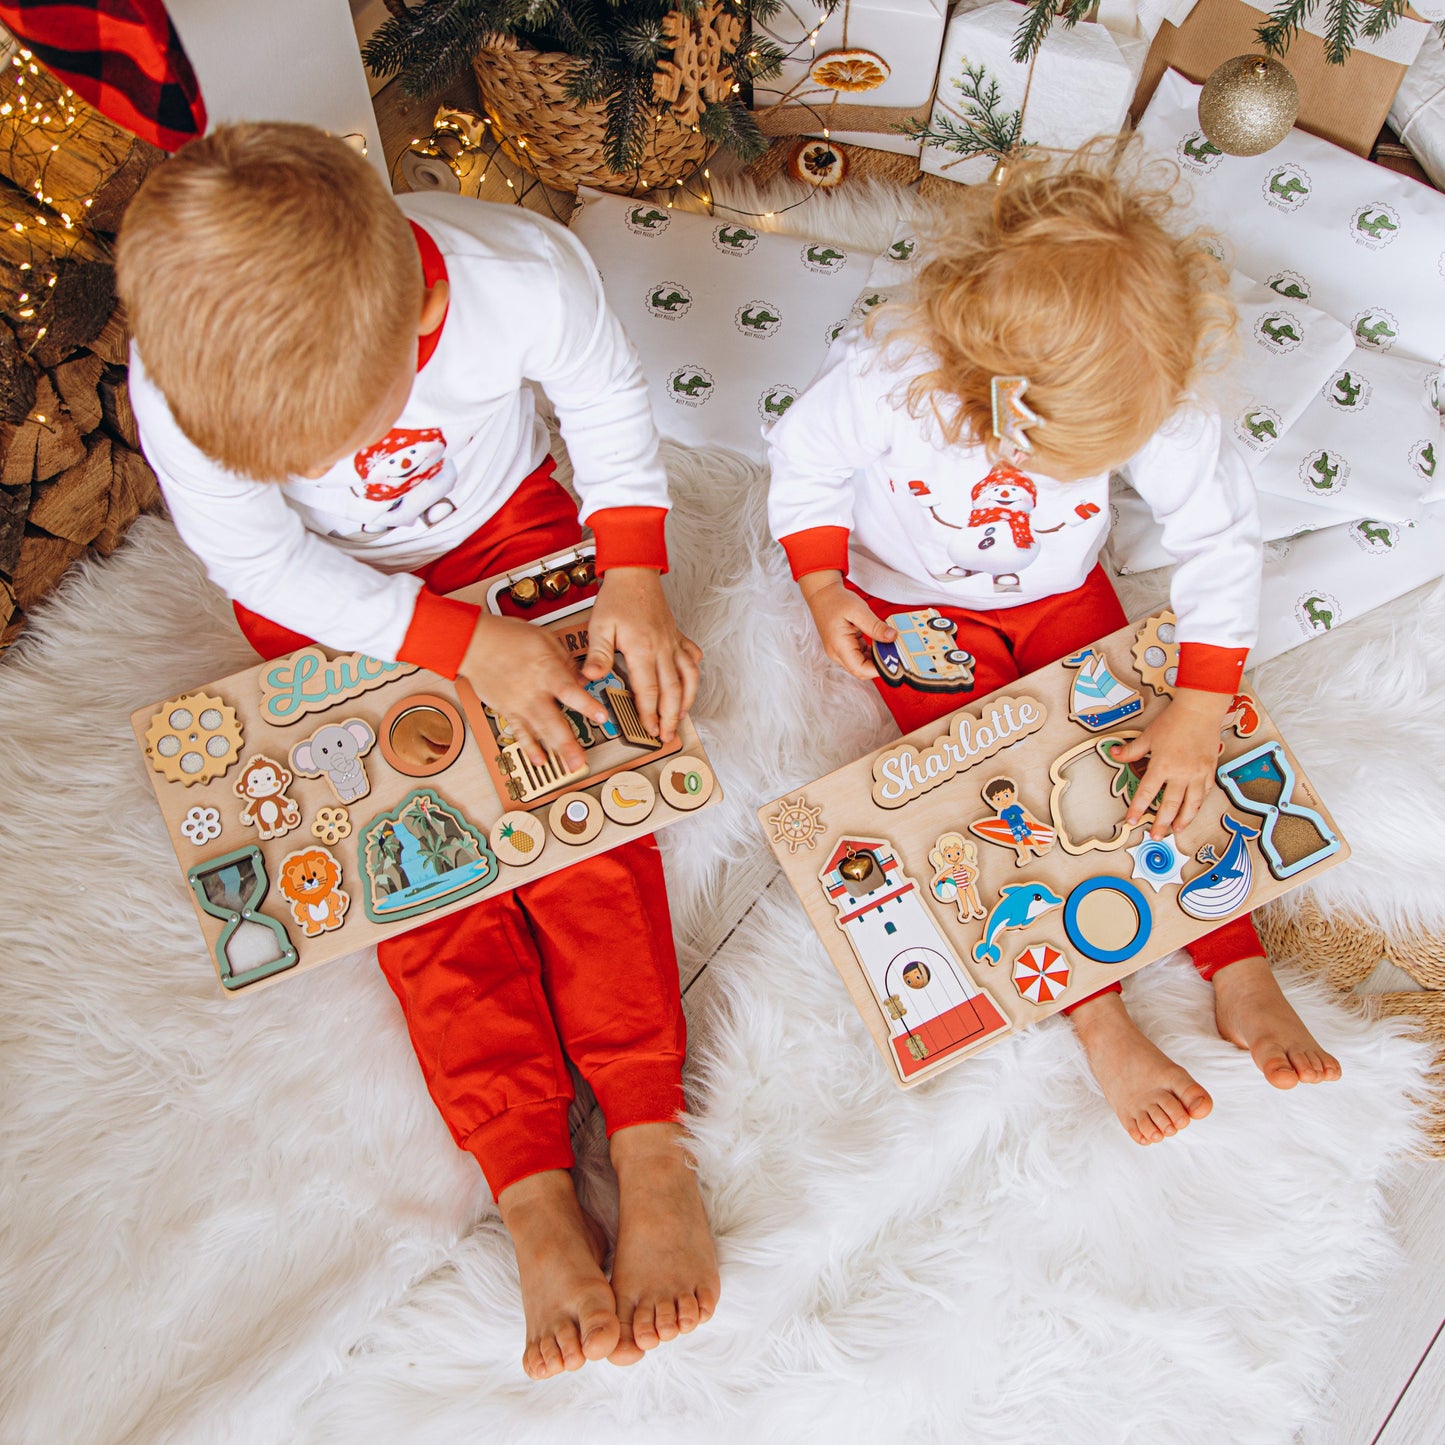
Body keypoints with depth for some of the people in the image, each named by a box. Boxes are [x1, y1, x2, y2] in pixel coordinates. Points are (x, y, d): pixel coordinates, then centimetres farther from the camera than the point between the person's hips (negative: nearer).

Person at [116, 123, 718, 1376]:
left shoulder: (524, 274, -30)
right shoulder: (181, 383, -30)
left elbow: (607, 395, -9)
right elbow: (259, 561, -17)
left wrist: (634, 579, -17)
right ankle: (533, 1190, -12)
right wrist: (464, 643, -26)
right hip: (330, 602, 0)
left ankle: (652, 1143, -12)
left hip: (510, 532, 1)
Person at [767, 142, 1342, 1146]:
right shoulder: (886, 373, -33)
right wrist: (823, 589, -21)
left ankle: (1242, 974, 8)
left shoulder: (1162, 393, -28)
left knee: (1153, 766, -5)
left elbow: (1221, 538, -18)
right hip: (917, 606, -2)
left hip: (1063, 595, 2)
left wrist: (1200, 713, -23)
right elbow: (806, 459, -12)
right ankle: (1097, 1017, -9)